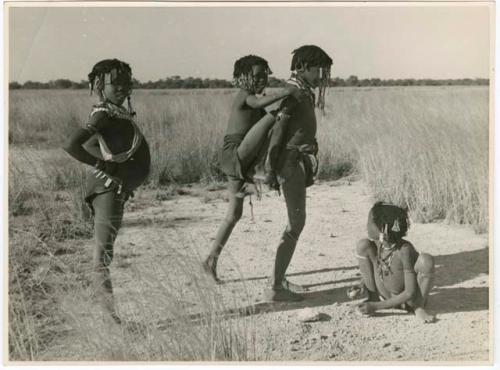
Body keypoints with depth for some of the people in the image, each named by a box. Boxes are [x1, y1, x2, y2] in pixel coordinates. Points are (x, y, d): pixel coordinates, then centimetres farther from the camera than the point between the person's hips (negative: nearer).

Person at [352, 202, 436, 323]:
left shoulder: (405, 250, -30)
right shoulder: (376, 244, -13)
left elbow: (410, 293, -28)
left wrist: (376, 306, -26)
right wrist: (361, 288, -9)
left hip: (409, 300, -5)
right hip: (385, 296, 5)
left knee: (426, 260, -35)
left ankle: (418, 307, -10)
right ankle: (373, 297, 4)